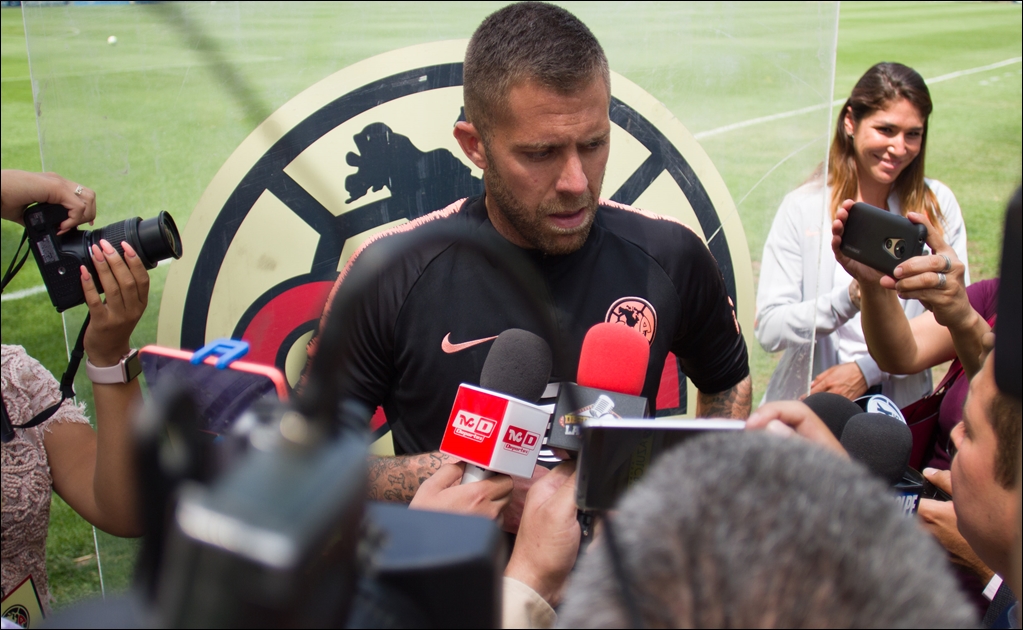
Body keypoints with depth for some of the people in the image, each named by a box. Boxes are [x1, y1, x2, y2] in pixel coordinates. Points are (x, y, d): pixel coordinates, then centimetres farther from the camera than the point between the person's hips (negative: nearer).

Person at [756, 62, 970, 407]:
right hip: (808, 401, -1)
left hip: (902, 404, 1)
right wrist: (849, 299, -23)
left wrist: (867, 370, -9)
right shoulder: (803, 208, -1)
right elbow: (768, 330, -8)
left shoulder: (938, 206, 4)